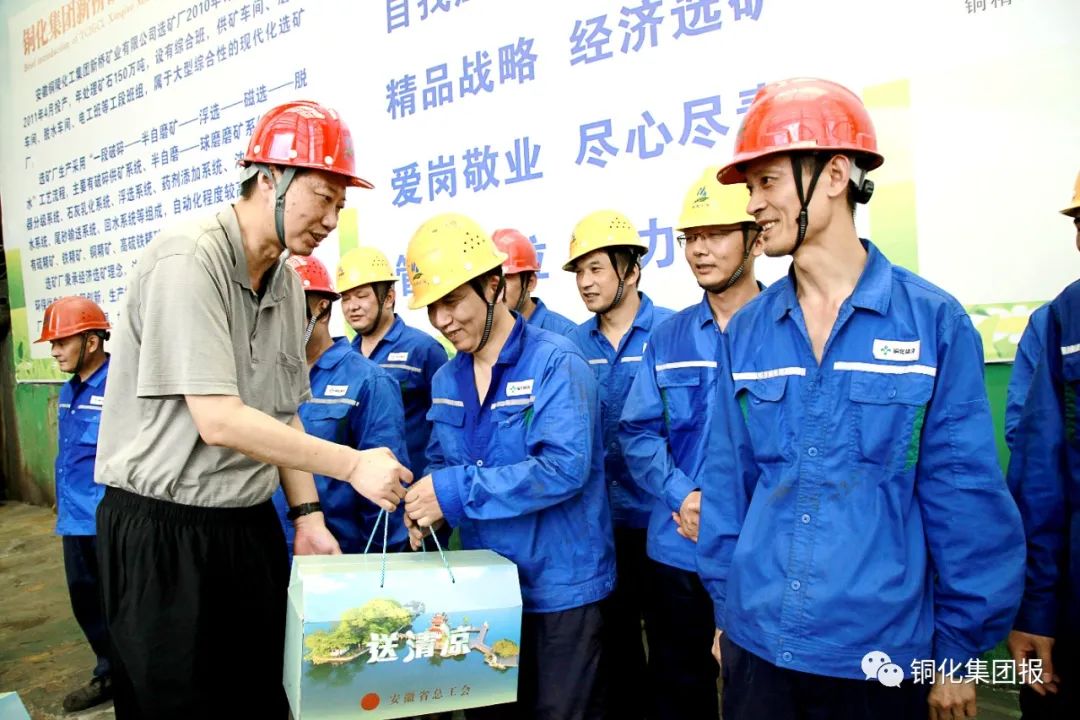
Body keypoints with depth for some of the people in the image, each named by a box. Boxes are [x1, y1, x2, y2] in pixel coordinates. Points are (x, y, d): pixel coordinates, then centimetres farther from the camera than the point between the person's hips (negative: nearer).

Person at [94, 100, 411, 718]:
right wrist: (353, 465, -21)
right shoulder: (190, 258, -19)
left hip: (250, 523, 7)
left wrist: (308, 515, 4)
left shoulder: (288, 283, 6)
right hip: (164, 529, -7)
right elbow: (219, 421, -25)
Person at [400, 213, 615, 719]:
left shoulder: (555, 363, -17)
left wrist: (455, 492, -28)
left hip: (559, 585, -6)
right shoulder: (445, 381, 6)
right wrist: (426, 507, -8)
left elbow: (565, 466, -28)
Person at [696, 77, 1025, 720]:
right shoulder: (748, 329, -2)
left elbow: (966, 497, -6)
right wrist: (725, 605, 6)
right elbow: (729, 480, 4)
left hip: (880, 653, -2)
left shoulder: (935, 320, -9)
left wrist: (959, 650, -2)